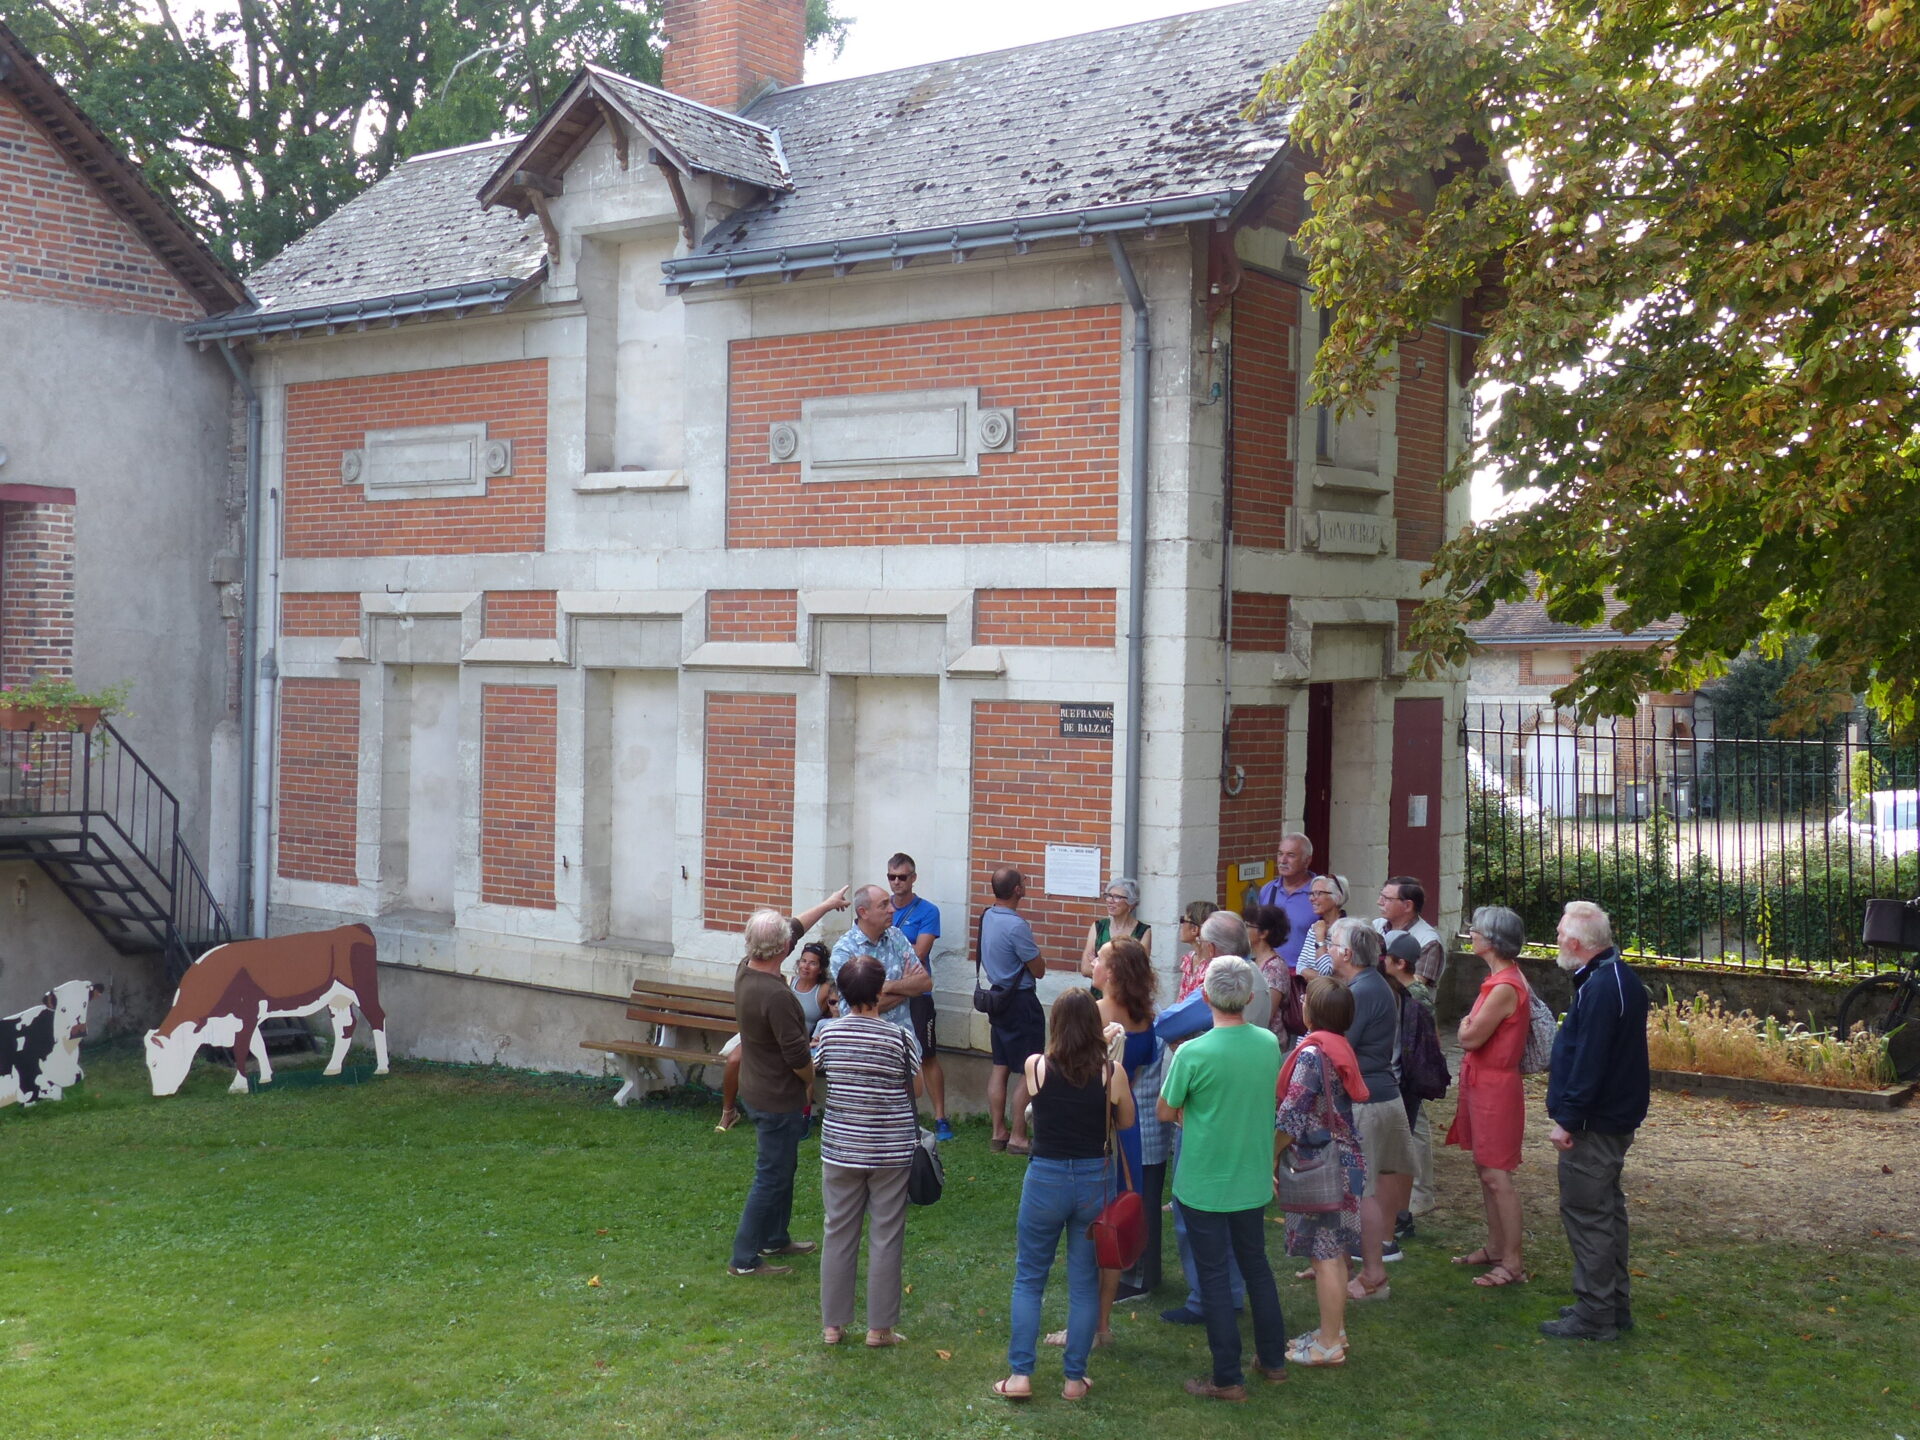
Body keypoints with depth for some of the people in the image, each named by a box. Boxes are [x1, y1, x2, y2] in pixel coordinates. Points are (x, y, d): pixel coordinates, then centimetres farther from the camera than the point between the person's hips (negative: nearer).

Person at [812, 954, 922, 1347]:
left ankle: (833, 1324, 21)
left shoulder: (828, 1033, -7)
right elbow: (915, 1088, -4)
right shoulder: (899, 1038, -15)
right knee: (885, 1238, 9)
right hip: (891, 1152, -3)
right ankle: (879, 1327, 16)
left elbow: (818, 1067, 11)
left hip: (840, 1148, 3)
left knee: (838, 1234, 13)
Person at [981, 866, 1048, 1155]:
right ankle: (1017, 1138, 2)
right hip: (1021, 1002, -9)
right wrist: (1035, 947, 1)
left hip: (998, 997, 9)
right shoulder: (1016, 926, -24)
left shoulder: (987, 917, 2)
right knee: (1027, 1072, -1)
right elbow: (1039, 970, -15)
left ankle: (998, 1132, 20)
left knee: (1000, 1068, 14)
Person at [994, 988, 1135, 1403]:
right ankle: (1074, 1379, 19)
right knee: (1085, 1284, 13)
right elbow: (1126, 1122, 6)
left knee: (1029, 1279, 14)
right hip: (1093, 1182, 1)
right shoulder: (1112, 1072, -10)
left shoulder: (1035, 1067, -11)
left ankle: (1020, 1375, 12)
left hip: (1045, 1181, -1)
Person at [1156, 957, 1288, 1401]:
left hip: (1204, 1184, -5)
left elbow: (1165, 1113, -10)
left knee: (1213, 1276, 7)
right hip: (1253, 1180, 5)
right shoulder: (1270, 1044, -5)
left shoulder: (1192, 1054, -22)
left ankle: (1228, 1379, 14)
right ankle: (1273, 1359, 33)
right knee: (1256, 1265, 22)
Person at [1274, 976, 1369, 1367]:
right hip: (1345, 1160, 9)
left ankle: (1329, 1345, 6)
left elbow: (1291, 1115, -21)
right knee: (1334, 1253, 17)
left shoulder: (1312, 1052, -19)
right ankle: (1334, 1330, 27)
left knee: (1324, 1255, -1)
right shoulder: (1340, 1046, 8)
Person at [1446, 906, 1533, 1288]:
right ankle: (1495, 1247, 27)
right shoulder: (1500, 979, 9)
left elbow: (1470, 1038, -20)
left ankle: (1513, 1263, 1)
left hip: (1495, 1087, -10)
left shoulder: (1505, 987, -23)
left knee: (1496, 1175, -5)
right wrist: (1471, 1026, -4)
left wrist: (1466, 1024, -3)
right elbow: (1469, 1035, 15)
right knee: (1485, 1169, 17)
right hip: (1481, 1083, 10)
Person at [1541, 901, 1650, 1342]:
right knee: (1606, 1209, 18)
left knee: (1587, 1214, -3)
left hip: (1594, 1123, -11)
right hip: (1616, 1117, 11)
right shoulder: (1620, 978, 12)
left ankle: (1595, 1314, 3)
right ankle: (1615, 1305, 28)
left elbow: (1588, 1060, -26)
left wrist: (1568, 1119, -21)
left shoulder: (1599, 987, -22)